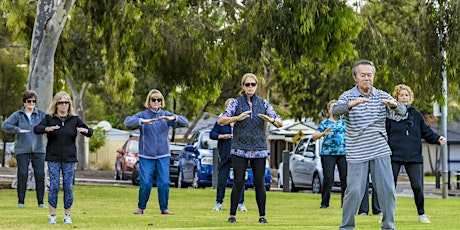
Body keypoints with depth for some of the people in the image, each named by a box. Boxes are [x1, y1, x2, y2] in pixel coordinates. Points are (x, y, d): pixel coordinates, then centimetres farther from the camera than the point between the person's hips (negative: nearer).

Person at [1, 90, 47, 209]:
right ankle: (21, 201, 5)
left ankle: (40, 202, 5)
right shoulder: (18, 115, 3)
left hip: (38, 150, 1)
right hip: (22, 150, -1)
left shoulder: (41, 114, 7)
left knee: (40, 175, -3)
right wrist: (18, 130, -19)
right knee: (22, 175, -5)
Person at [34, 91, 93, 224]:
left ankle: (67, 215, 10)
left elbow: (90, 133, 3)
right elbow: (36, 129, -11)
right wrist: (48, 128, -31)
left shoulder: (74, 119, 7)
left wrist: (84, 130, -21)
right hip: (53, 158, -1)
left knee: (68, 187, 0)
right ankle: (52, 216, 4)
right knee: (54, 186, -4)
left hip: (69, 159, 1)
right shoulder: (49, 118, 3)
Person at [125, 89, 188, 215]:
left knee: (164, 183, -3)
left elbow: (185, 122, -7)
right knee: (145, 183, -5)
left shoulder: (166, 115, 4)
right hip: (146, 155, -1)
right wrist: (142, 121, -35)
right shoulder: (142, 115, 0)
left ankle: (164, 208, 9)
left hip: (163, 155, 2)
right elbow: (127, 122, -17)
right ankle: (141, 208, 12)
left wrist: (173, 118, -29)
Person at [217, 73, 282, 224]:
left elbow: (280, 123, 7)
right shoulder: (237, 103, 4)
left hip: (259, 149, 2)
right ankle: (232, 215, 3)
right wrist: (237, 118, -22)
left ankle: (262, 216, 8)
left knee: (259, 183, 2)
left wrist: (271, 120, -16)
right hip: (240, 149, -1)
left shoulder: (263, 104, 9)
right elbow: (220, 120, -5)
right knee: (238, 182, -3)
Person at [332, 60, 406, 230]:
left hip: (380, 152, 2)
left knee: (387, 189, 0)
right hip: (357, 154, -2)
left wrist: (394, 104, -34)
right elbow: (336, 111, -21)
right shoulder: (348, 96, -1)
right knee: (354, 191, -5)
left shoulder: (382, 96, 5)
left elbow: (400, 113, -10)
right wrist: (351, 104, -42)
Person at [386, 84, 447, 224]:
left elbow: (426, 132, 12)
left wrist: (438, 139, -3)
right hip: (394, 156, -2)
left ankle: (421, 214, 14)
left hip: (414, 156, 2)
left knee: (417, 186, -2)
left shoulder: (416, 115, 12)